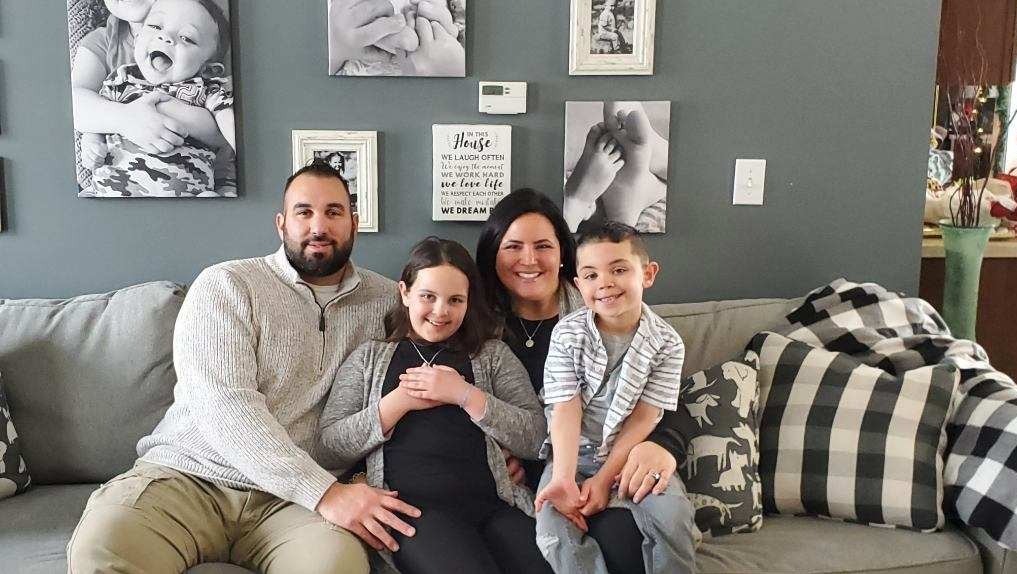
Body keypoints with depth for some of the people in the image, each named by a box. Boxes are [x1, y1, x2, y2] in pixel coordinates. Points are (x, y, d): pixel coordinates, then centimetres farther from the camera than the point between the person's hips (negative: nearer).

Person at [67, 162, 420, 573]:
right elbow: (225, 405, -13)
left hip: (289, 498, 1)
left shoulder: (386, 300, 9)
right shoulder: (224, 286, -1)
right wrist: (325, 492, -23)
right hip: (188, 475, 0)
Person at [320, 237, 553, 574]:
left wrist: (465, 394, -6)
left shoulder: (492, 353, 16)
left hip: (495, 502, 2)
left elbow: (535, 438, 5)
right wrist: (398, 402, -5)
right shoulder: (370, 357, 16)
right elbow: (331, 444, 7)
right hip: (412, 506, -2)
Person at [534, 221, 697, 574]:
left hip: (633, 454, 0)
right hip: (574, 453, 0)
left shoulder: (667, 344, -8)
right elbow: (566, 409, -13)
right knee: (554, 533, -23)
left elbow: (643, 419, -9)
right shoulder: (567, 333, -7)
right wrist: (563, 478, -26)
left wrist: (604, 480, -15)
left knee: (671, 516, -25)